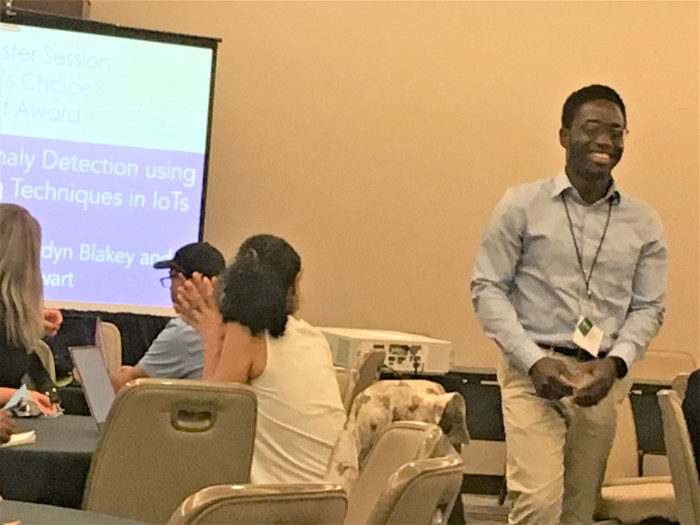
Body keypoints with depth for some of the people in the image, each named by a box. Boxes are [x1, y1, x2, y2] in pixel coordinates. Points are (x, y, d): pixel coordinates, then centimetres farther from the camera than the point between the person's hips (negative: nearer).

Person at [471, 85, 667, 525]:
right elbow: (488, 288, -1)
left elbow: (649, 307, 10)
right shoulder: (522, 205, 0)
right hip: (534, 372, -3)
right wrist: (534, 360, -12)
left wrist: (616, 363, -9)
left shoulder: (644, 223, 8)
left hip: (604, 376, 3)